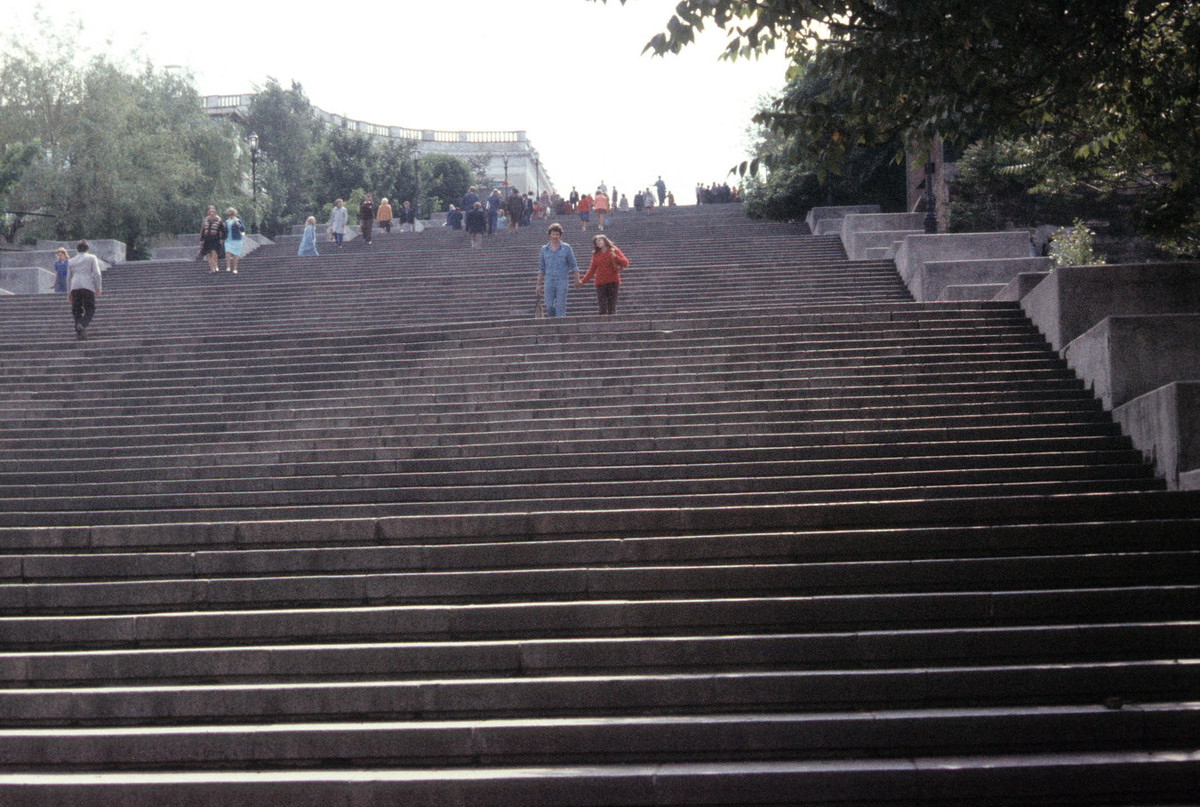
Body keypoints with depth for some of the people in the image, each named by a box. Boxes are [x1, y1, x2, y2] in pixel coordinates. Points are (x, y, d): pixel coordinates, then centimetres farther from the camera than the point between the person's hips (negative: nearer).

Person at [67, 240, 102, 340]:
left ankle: (78, 332, -1)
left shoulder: (71, 261, 22)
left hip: (74, 287, 3)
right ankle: (83, 325, -25)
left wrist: (69, 294, 25)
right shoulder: (91, 258, 11)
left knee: (77, 310, 8)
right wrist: (98, 287, 6)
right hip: (87, 286, -3)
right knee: (90, 309, 1)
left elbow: (68, 278, 22)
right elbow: (96, 273, 0)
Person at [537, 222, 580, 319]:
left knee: (561, 306, -4)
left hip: (562, 281, -2)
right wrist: (538, 285, 11)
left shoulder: (566, 247, 5)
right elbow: (541, 269, 15)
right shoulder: (544, 249, 11)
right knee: (549, 307, -3)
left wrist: (577, 280, -2)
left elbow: (574, 266, 6)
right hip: (549, 282, 2)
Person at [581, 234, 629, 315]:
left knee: (612, 308, -4)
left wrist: (615, 257, -17)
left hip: (613, 282, -2)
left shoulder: (614, 251, 4)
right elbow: (592, 270, 18)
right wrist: (583, 281, 12)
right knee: (602, 308, -5)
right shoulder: (596, 254, 12)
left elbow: (625, 263, -3)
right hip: (600, 283, 2)